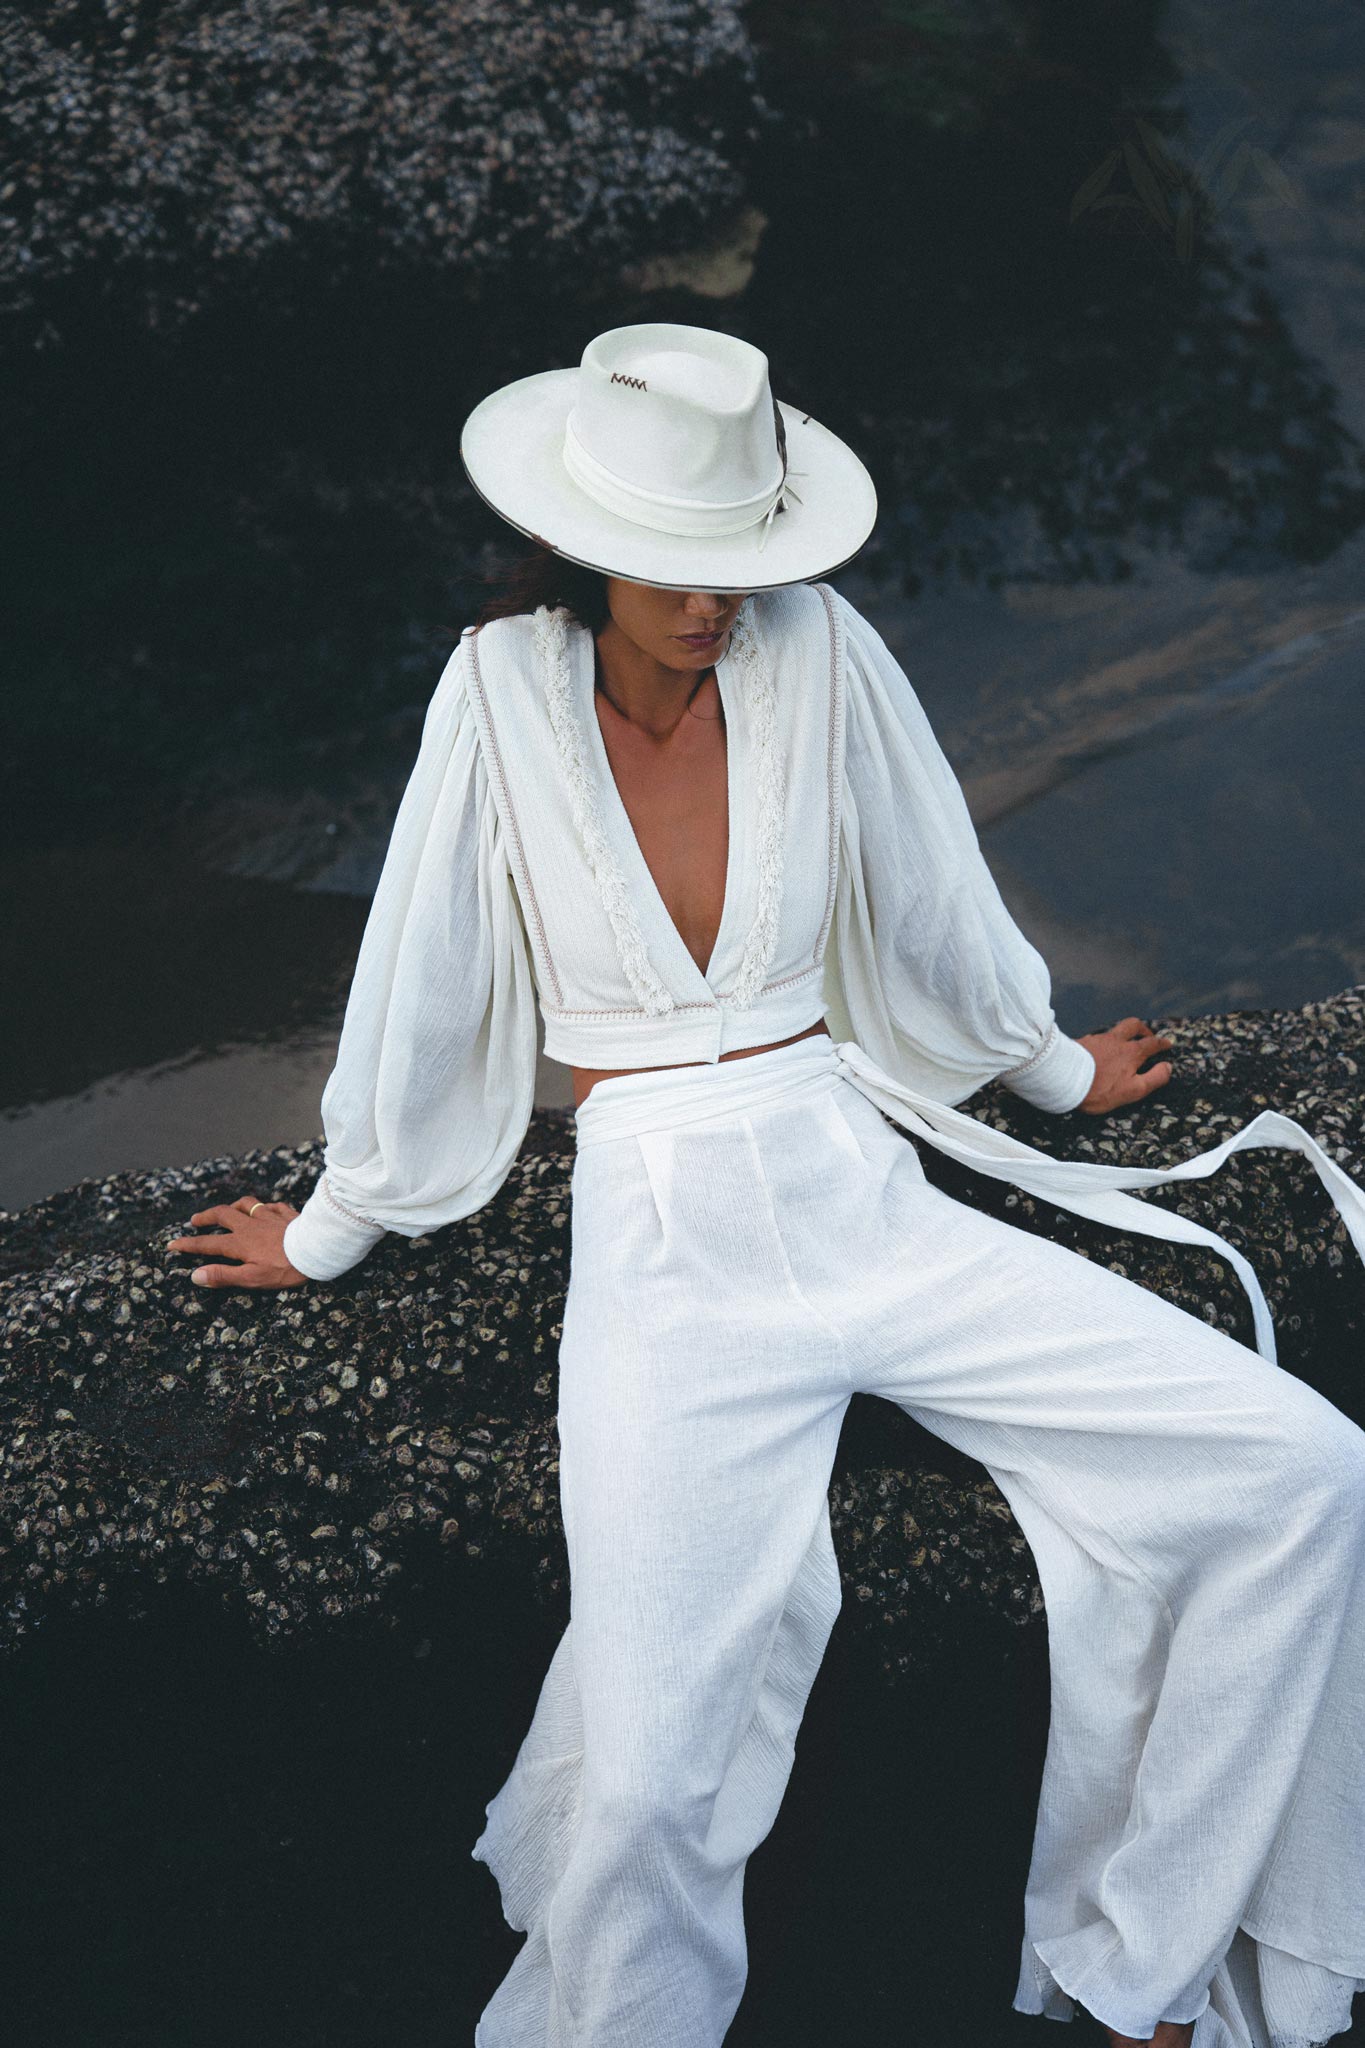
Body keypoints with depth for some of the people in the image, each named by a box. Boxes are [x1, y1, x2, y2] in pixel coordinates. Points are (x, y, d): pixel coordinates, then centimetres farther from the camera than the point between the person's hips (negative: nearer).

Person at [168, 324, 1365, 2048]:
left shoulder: (818, 651, 0)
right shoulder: (506, 690, -4)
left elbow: (937, 904, 15)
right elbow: (420, 986, 6)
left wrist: (1057, 1070, 29)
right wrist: (329, 1232, 16)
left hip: (858, 1195, 3)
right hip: (662, 1246, -3)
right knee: (646, 1779, -22)